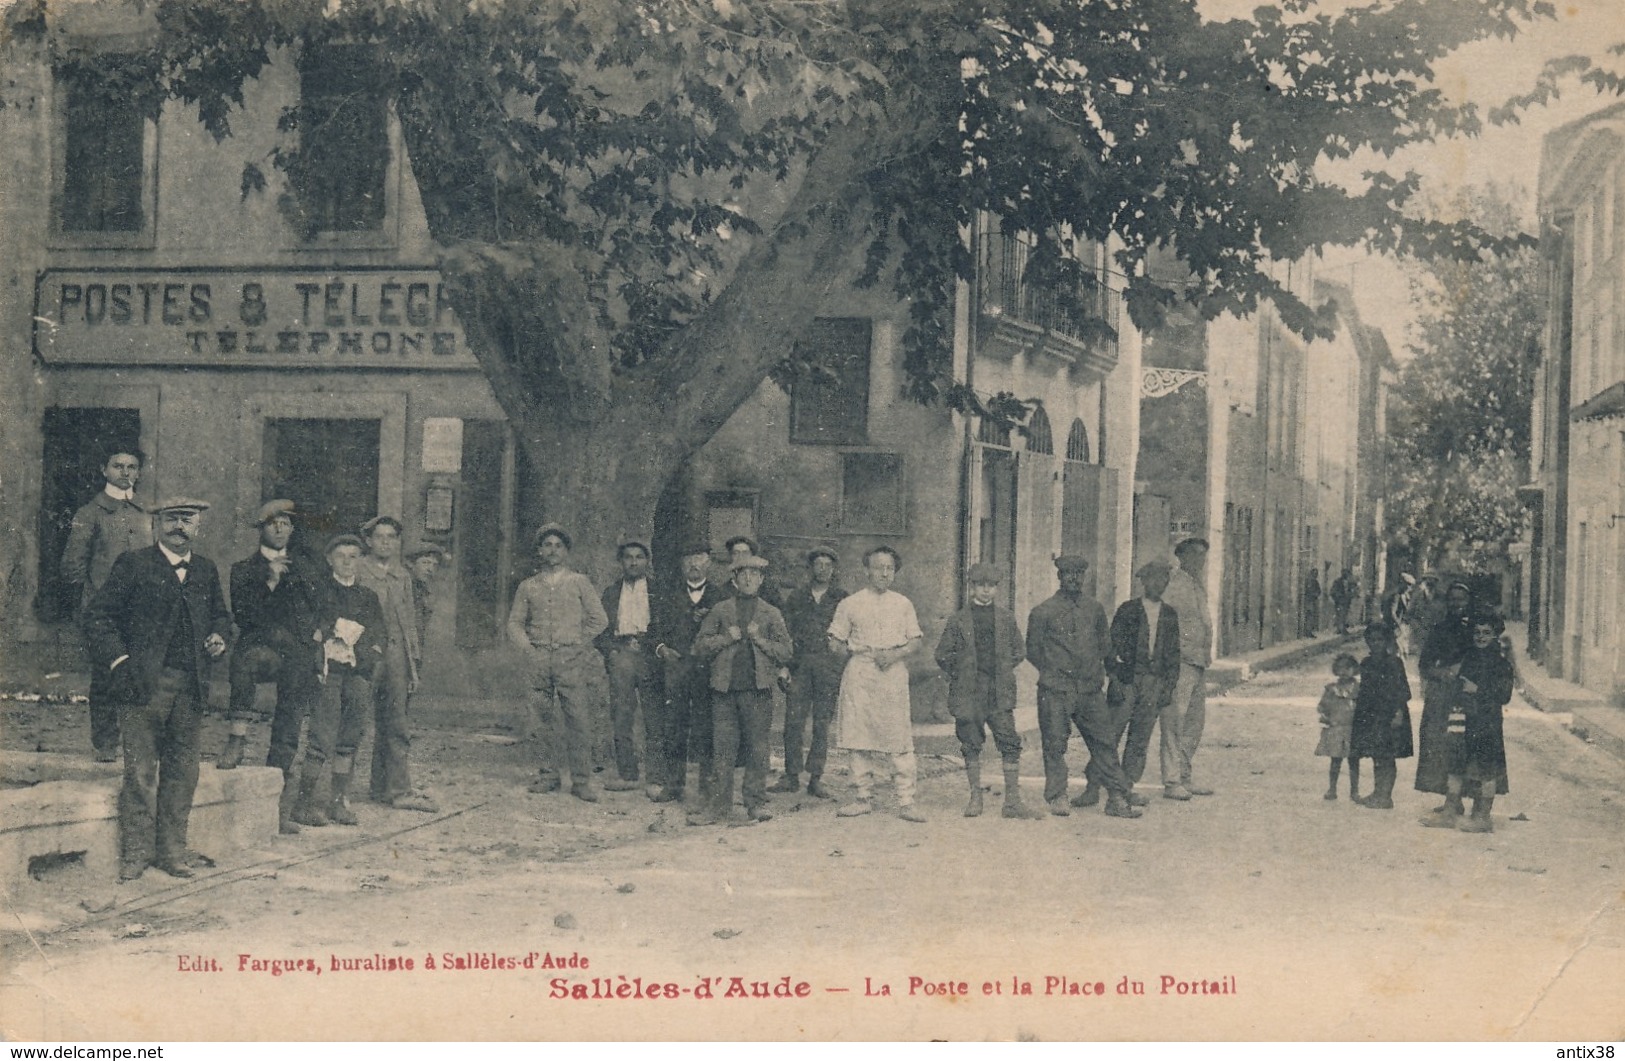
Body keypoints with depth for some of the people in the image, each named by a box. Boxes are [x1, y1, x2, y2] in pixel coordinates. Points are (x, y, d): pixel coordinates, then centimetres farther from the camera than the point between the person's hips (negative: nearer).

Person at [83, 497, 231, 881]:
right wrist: (118, 660, -11)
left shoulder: (206, 571, 15)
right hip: (144, 684, -4)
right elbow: (97, 616, -1)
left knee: (182, 771, 7)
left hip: (190, 687, 4)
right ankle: (136, 852, 4)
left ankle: (172, 850, 16)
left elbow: (220, 615, 28)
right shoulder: (133, 565, 1)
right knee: (140, 771, -4)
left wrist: (219, 638, 6)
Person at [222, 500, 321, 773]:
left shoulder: (303, 567, 22)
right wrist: (270, 581, -9)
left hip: (301, 656, 4)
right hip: (263, 649, -3)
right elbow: (242, 615, -3)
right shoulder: (243, 570, 10)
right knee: (245, 657, -37)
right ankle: (237, 737, -37)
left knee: (290, 726, -3)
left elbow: (317, 609, 27)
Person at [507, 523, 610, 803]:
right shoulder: (528, 586, 13)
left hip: (572, 661, -2)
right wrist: (529, 648, 0)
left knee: (579, 719, -8)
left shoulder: (579, 582, 9)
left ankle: (581, 780, -5)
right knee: (547, 720, 2)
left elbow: (600, 620, 9)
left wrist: (578, 644, 2)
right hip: (540, 661, 2)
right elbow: (514, 623, 14)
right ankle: (550, 774, 11)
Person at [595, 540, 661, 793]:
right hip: (620, 655, 2)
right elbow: (601, 628, 16)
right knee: (620, 717, -2)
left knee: (655, 718, -5)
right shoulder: (611, 592, 17)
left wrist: (657, 647, -6)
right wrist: (610, 651, 0)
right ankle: (626, 774, 4)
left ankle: (657, 775, -1)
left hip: (650, 655, -2)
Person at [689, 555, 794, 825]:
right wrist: (727, 638, -6)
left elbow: (786, 652, 6)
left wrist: (760, 639, -7)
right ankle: (720, 804, 6)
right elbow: (700, 646, 7)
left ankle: (756, 803, 9)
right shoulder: (720, 611, 11)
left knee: (758, 749, 1)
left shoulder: (771, 614, 11)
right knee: (723, 749, 0)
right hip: (725, 690, 0)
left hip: (758, 690, 0)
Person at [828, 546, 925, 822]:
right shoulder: (850, 605, 8)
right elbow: (835, 642, 12)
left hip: (894, 673, 0)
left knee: (899, 739, -6)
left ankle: (906, 802, -4)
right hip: (860, 674, 0)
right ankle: (865, 797, 10)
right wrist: (853, 651, -2)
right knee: (859, 737, 0)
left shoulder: (903, 604, 12)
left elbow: (916, 639, 10)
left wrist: (896, 654, -6)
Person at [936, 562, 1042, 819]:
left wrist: (1002, 671, 9)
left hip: (1000, 692, 1)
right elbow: (943, 654, 7)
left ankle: (1013, 802, -2)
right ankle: (975, 797, 17)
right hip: (968, 692, -1)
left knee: (1010, 743, -5)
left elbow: (1019, 651, 16)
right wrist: (959, 675, 3)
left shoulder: (1006, 618, 8)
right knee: (971, 745, 5)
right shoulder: (959, 619, 3)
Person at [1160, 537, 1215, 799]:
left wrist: (1206, 654, 19)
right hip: (1180, 661, -9)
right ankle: (1171, 780, -3)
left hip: (1199, 662, 9)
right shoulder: (1173, 584, -10)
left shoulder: (1199, 586, 18)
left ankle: (1184, 777, 19)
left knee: (1195, 721, 11)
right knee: (1174, 722, -6)